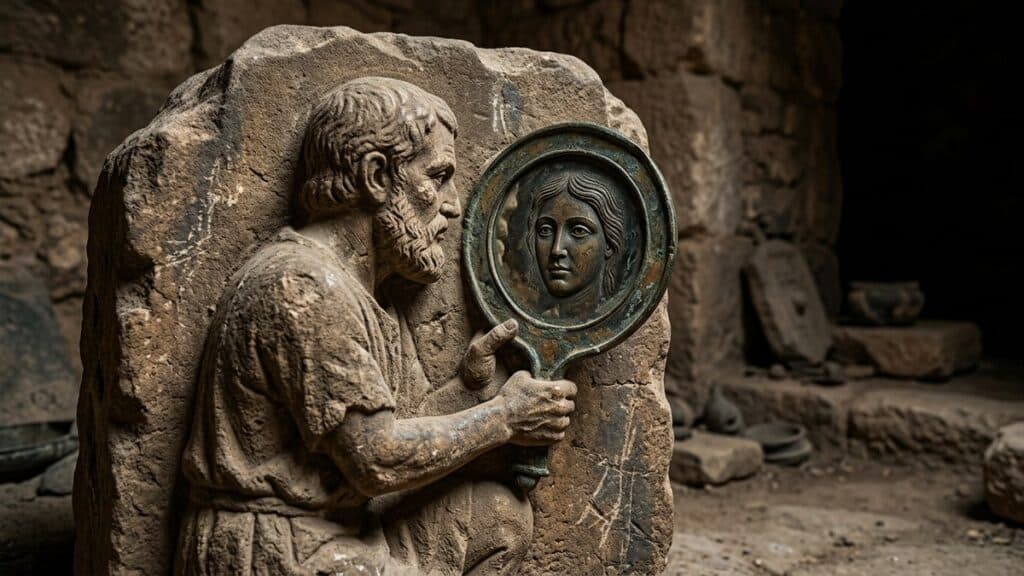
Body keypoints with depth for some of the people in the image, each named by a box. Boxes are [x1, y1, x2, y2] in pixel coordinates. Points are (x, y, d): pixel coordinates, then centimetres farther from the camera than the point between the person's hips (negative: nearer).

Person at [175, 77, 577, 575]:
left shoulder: (366, 292, 10)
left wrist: (470, 388, -7)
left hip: (335, 532, 9)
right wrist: (501, 418, -11)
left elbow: (400, 432, 7)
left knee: (502, 514, 4)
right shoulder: (303, 287, -20)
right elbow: (376, 460, -21)